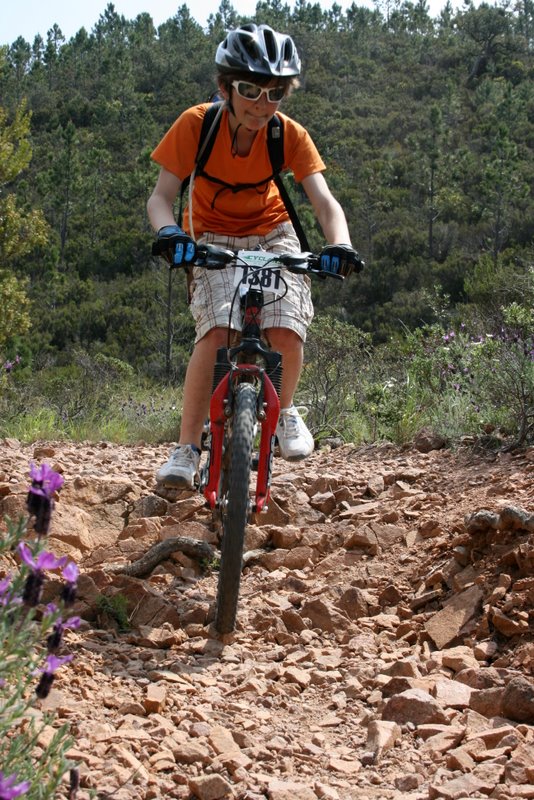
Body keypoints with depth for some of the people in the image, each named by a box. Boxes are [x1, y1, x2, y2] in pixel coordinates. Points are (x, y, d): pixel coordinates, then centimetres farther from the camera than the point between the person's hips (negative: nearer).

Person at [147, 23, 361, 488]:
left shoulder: (290, 135, -17)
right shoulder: (196, 125, -21)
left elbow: (324, 201, -23)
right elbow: (161, 196, -21)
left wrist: (339, 244, -43)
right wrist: (169, 232, -43)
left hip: (272, 235, 1)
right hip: (214, 240, -1)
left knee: (287, 330, -22)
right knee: (216, 333, -25)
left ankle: (284, 410, 10)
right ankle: (187, 449, -14)